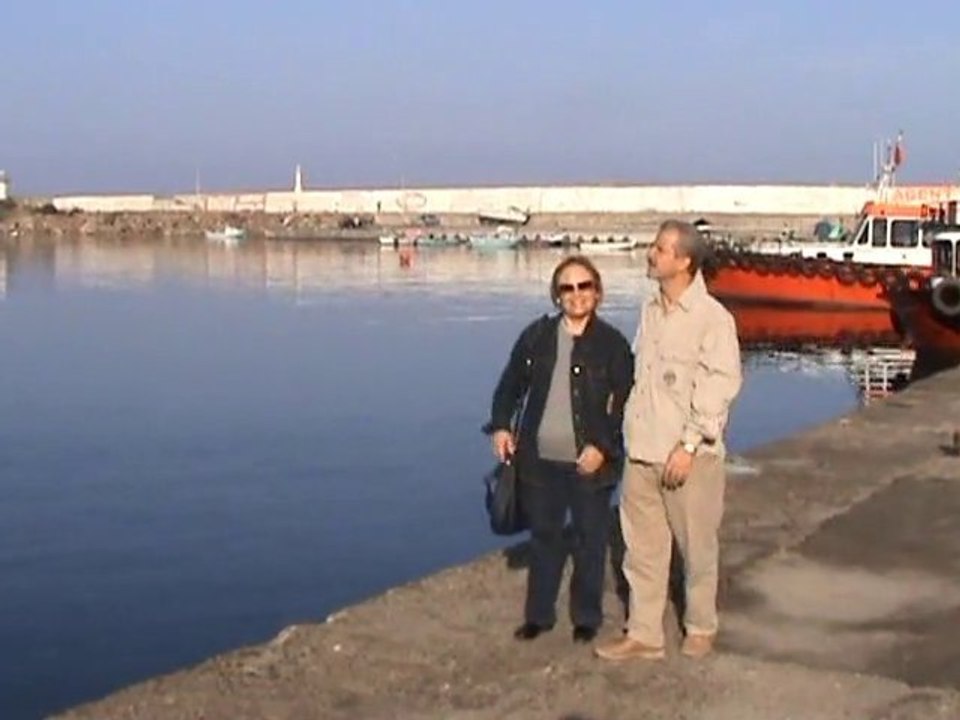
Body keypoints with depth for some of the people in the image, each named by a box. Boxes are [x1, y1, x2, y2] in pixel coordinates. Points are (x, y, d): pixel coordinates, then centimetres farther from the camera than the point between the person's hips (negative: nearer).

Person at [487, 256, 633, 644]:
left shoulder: (613, 343, -5)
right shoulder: (536, 335, 5)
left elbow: (625, 403, -6)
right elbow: (510, 385, 12)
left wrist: (602, 447, -15)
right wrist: (501, 426, 0)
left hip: (589, 462, -3)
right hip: (541, 459, 3)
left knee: (591, 541, 9)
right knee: (543, 537, 14)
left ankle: (587, 618, 24)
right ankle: (539, 614, 28)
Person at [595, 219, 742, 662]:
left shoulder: (712, 318, -12)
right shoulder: (650, 311, 9)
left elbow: (720, 386, -15)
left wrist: (689, 444, -18)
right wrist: (630, 432, 14)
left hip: (689, 456, -6)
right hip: (641, 451, 6)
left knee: (697, 547, 10)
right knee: (642, 548, 10)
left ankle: (700, 628, 28)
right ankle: (643, 635, 20)